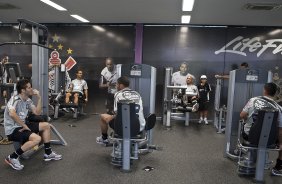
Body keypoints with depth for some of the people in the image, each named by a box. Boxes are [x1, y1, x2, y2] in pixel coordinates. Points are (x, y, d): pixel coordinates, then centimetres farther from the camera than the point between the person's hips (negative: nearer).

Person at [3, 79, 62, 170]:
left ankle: (48, 154, 14)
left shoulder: (28, 100, 7)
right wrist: (24, 126, -27)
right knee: (37, 138, -29)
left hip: (22, 125, 9)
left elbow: (37, 112, 6)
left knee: (46, 126, 6)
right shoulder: (15, 99, -20)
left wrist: (39, 98, -2)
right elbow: (12, 114, -38)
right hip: (12, 129, -9)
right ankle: (12, 157, -13)